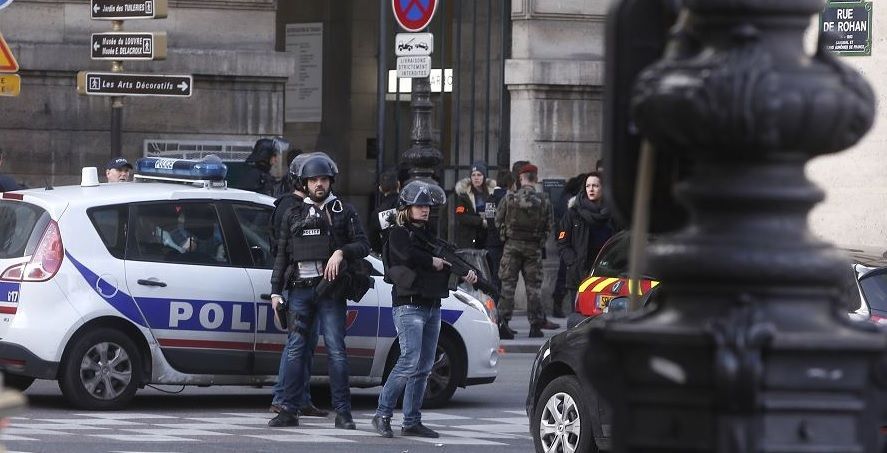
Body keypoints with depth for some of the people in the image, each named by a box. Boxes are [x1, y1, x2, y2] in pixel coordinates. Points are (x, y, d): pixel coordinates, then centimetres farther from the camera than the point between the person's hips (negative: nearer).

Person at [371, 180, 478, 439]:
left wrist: (465, 274, -4)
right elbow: (409, 255, -22)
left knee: (424, 366, 6)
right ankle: (382, 415, -9)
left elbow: (448, 259, 14)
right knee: (410, 361, -17)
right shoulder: (399, 233, -3)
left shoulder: (430, 234, 19)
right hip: (408, 305, -8)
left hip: (432, 307, 8)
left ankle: (412, 422, 10)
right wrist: (435, 262, -9)